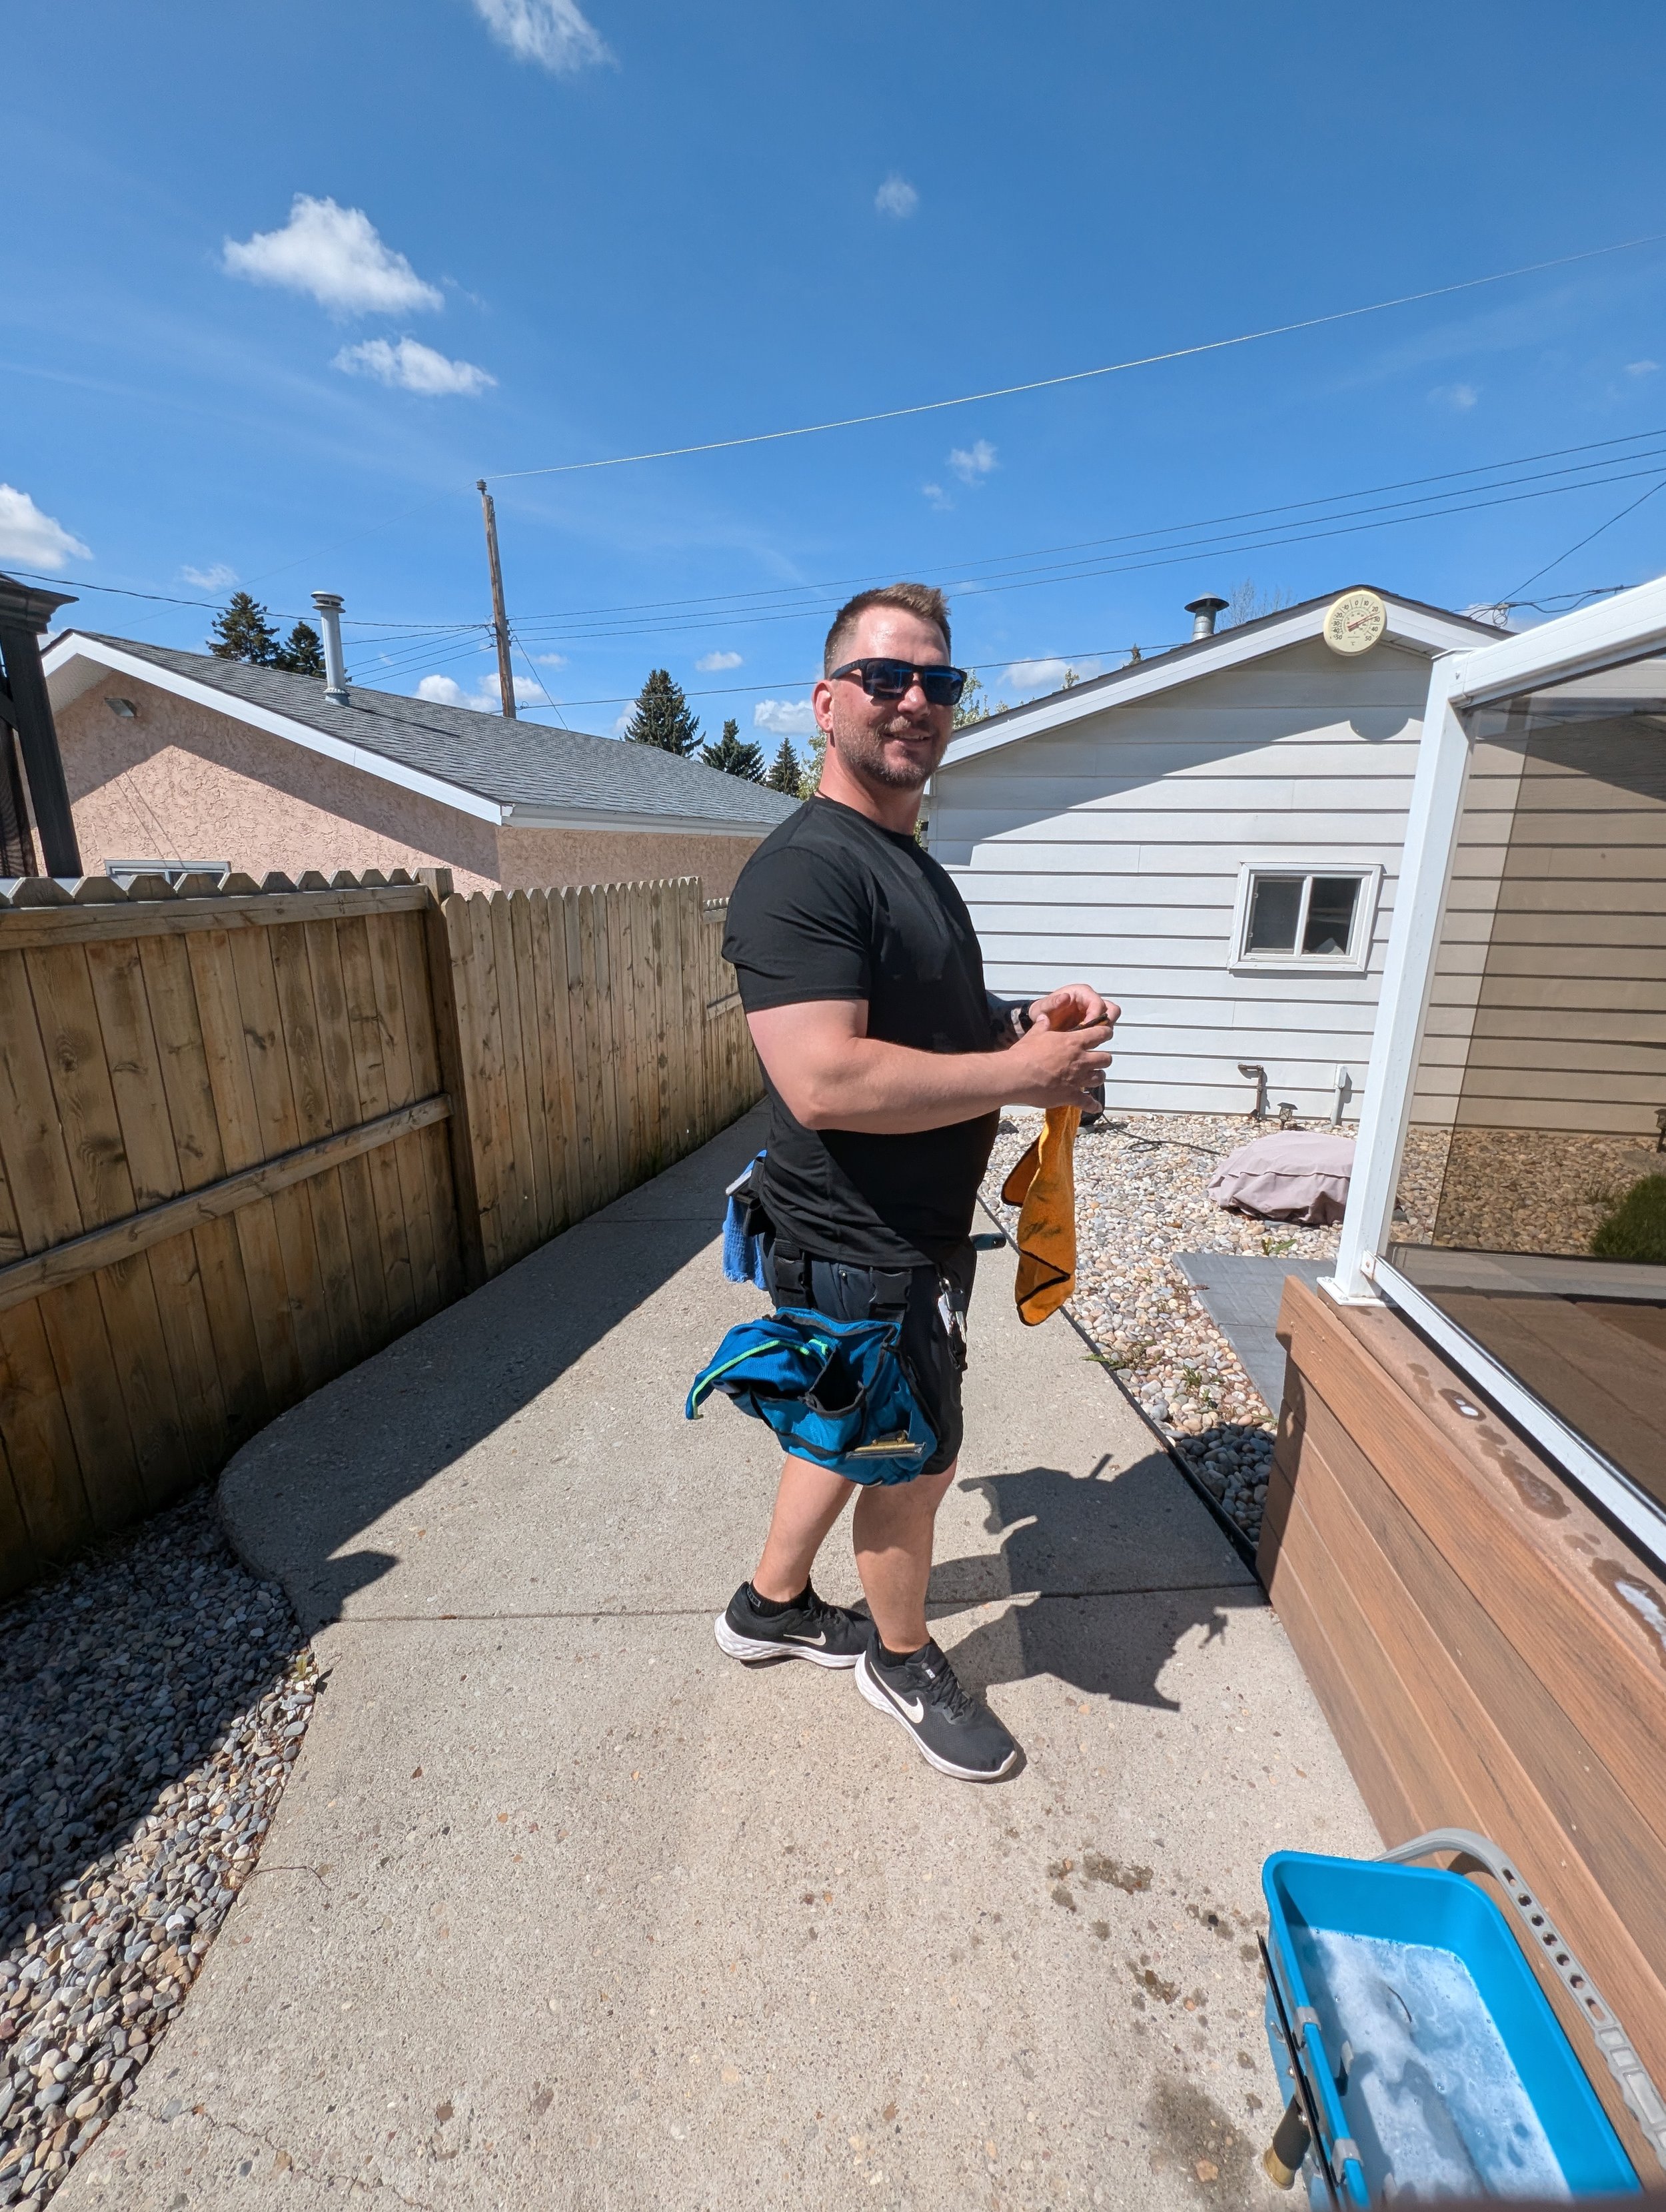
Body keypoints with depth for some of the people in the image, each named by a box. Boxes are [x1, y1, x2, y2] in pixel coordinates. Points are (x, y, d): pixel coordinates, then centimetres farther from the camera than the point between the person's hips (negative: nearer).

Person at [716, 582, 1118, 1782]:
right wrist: (1026, 1073, -23)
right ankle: (904, 1660, 42)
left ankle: (773, 1605, 49)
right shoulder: (804, 868, -21)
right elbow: (826, 1081, -32)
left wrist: (1028, 1021, 2)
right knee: (916, 1459, 12)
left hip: (920, 1232, 10)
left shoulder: (914, 863, 13)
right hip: (859, 1249, -9)